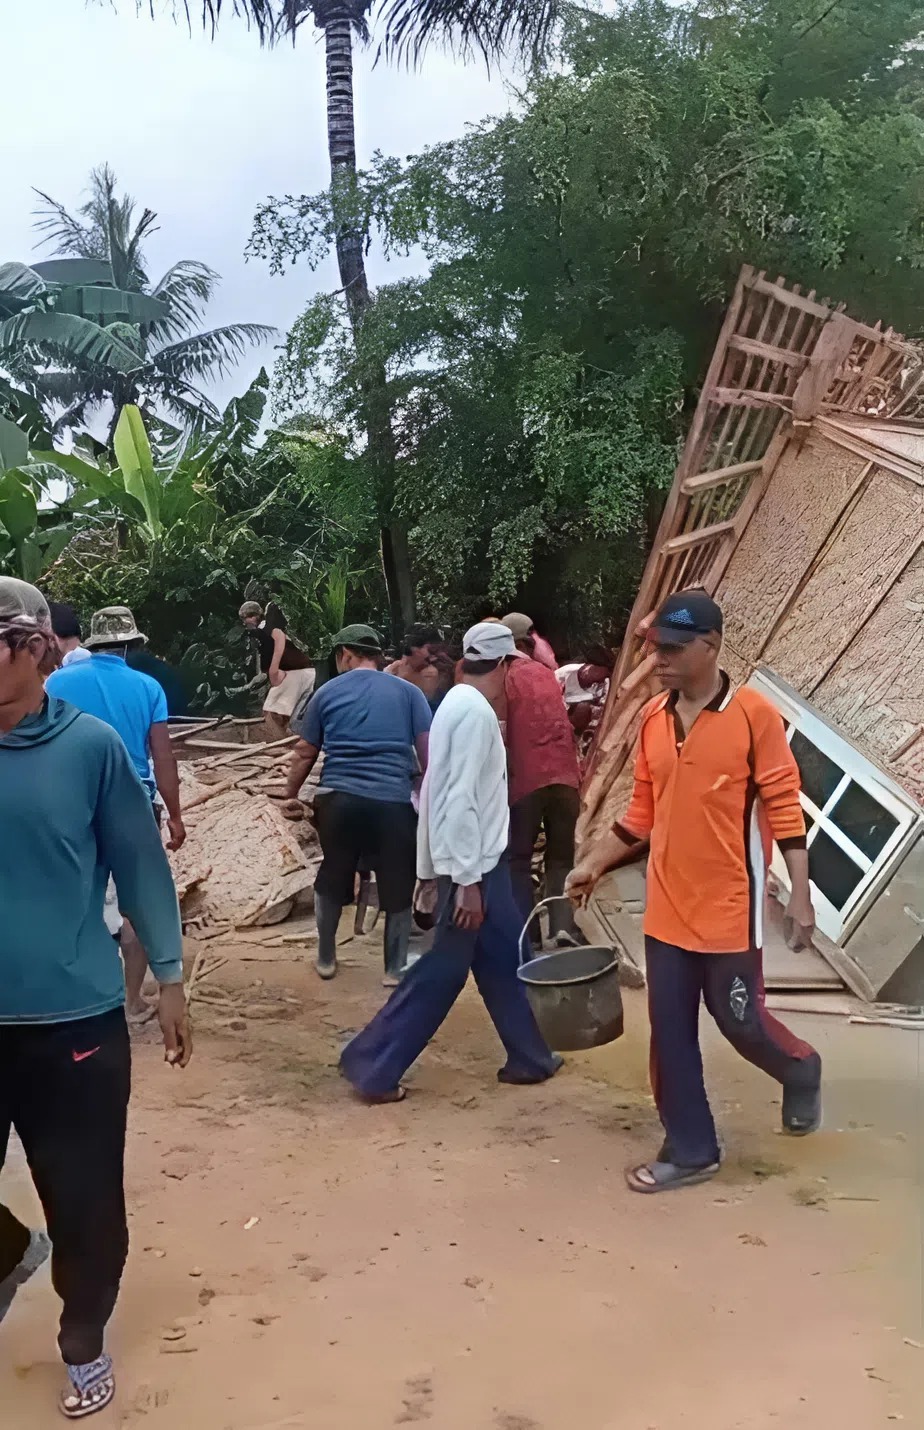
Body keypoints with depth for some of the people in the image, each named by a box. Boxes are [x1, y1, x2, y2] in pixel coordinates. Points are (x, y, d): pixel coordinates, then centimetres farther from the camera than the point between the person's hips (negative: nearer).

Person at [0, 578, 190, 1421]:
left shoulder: (90, 745, -8)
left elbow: (138, 863, -2)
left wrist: (169, 976, 0)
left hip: (75, 1016, -2)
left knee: (85, 1201, 10)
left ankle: (83, 1343, 38)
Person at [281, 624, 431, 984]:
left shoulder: (327, 692, 9)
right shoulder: (408, 692, 7)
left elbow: (304, 753, 12)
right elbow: (428, 751, 2)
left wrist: (291, 795, 24)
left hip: (339, 799, 2)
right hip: (394, 802, -1)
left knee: (331, 881, 21)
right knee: (399, 888, 12)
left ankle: (326, 958, 30)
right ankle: (395, 968, 17)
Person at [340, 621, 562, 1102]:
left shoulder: (459, 704, 12)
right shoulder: (474, 710, -18)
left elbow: (438, 790, 15)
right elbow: (460, 798, -25)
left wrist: (431, 869, 19)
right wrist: (467, 880, -24)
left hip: (481, 862, 10)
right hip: (472, 867, -10)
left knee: (503, 960, 16)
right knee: (442, 971, -2)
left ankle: (529, 1057, 27)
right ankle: (372, 1066, 6)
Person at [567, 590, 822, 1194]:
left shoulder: (755, 714, -11)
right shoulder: (652, 719, 5)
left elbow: (784, 808, -9)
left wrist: (801, 895, -12)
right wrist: (592, 864, 13)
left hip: (729, 908, -5)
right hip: (667, 909, 5)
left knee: (740, 1021, 7)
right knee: (671, 1035, 9)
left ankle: (802, 1072, 39)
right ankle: (690, 1151, 25)